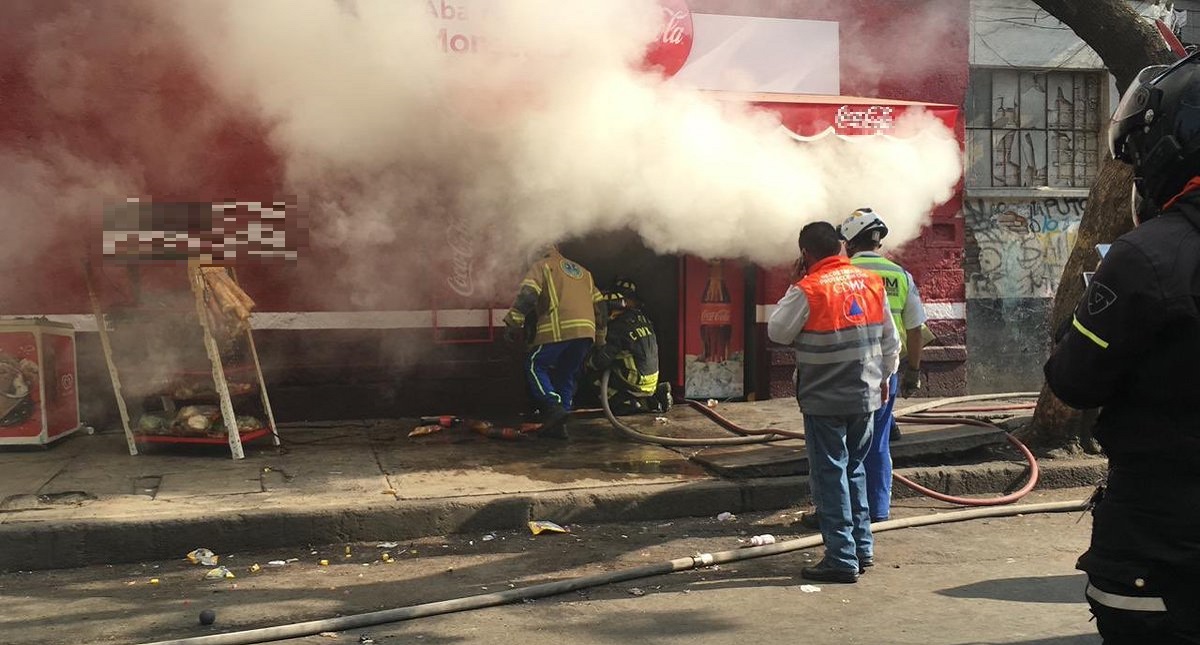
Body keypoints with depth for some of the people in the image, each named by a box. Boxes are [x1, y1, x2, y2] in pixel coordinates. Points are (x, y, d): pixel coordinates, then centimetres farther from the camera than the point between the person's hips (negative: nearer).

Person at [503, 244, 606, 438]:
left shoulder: (542, 266, 13)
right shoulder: (583, 272, 31)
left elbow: (527, 293, -6)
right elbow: (599, 305, 27)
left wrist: (513, 321, -8)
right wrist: (600, 337, 32)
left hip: (558, 329, -6)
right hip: (586, 331, 6)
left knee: (535, 366, 8)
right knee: (567, 375, 15)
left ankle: (553, 406, -12)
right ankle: (557, 425, 11)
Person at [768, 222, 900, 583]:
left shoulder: (808, 290, -15)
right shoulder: (872, 282, 4)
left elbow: (777, 332, -3)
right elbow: (890, 338, 11)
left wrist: (793, 286, 2)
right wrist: (884, 377, 24)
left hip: (825, 400, -6)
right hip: (866, 395, 6)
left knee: (830, 476, 2)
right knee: (855, 470, 20)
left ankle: (842, 560, 4)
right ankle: (863, 549, 26)